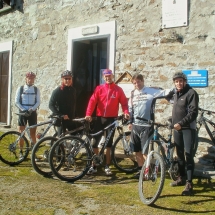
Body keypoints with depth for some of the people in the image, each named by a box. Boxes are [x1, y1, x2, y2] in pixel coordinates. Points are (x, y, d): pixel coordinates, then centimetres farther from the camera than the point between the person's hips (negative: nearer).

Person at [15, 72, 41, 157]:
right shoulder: (20, 89, 2)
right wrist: (23, 110, -13)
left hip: (32, 113, 0)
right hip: (22, 112, 0)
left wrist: (31, 109, -15)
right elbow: (16, 102, -1)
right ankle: (21, 152, 11)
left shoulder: (36, 90, 4)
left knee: (33, 133, 0)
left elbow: (38, 102, 0)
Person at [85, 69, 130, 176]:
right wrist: (88, 114, -19)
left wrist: (126, 112, -17)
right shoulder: (99, 88, 3)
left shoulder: (118, 90, 3)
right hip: (100, 118, 1)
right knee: (95, 142, 3)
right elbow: (92, 101, -6)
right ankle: (93, 166, 14)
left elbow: (124, 102, 2)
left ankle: (107, 166, 16)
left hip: (112, 119, 0)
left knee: (109, 143, 7)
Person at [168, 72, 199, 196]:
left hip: (188, 128, -7)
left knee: (189, 155, -9)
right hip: (177, 128, 8)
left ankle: (189, 184, -8)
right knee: (179, 154, 14)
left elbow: (193, 112, -18)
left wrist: (181, 123, -25)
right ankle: (181, 178, 27)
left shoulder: (191, 93, -10)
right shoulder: (176, 93, 13)